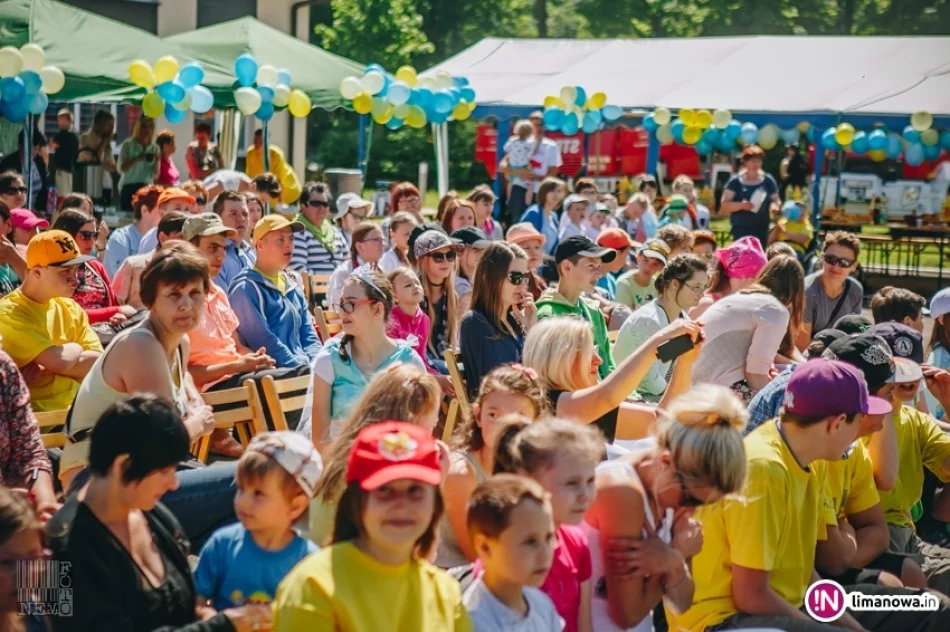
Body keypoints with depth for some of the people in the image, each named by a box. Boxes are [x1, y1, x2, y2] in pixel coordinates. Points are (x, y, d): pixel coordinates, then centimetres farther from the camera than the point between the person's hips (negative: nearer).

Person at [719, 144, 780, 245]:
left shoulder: (768, 180, 5)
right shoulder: (735, 181, -3)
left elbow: (775, 200, 9)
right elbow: (724, 205, -6)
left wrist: (774, 206, -15)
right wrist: (741, 205, -23)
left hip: (762, 229, 3)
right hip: (741, 229, -3)